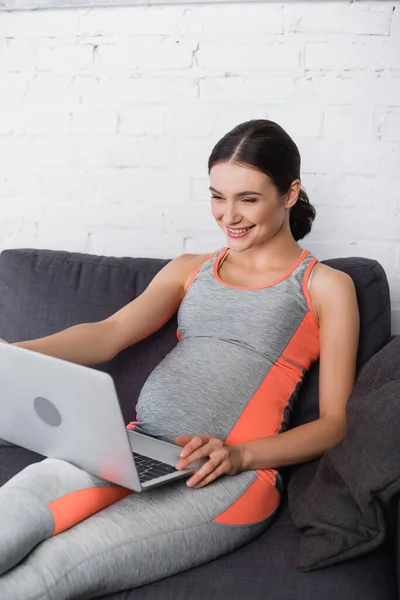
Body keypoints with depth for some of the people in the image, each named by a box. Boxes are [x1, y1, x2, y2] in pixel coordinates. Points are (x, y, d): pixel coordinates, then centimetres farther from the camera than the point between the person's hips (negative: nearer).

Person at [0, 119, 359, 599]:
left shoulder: (326, 286, 9)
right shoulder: (190, 270, 21)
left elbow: (334, 423, 4)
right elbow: (111, 333, 4)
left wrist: (239, 455, -14)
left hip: (236, 474, -4)